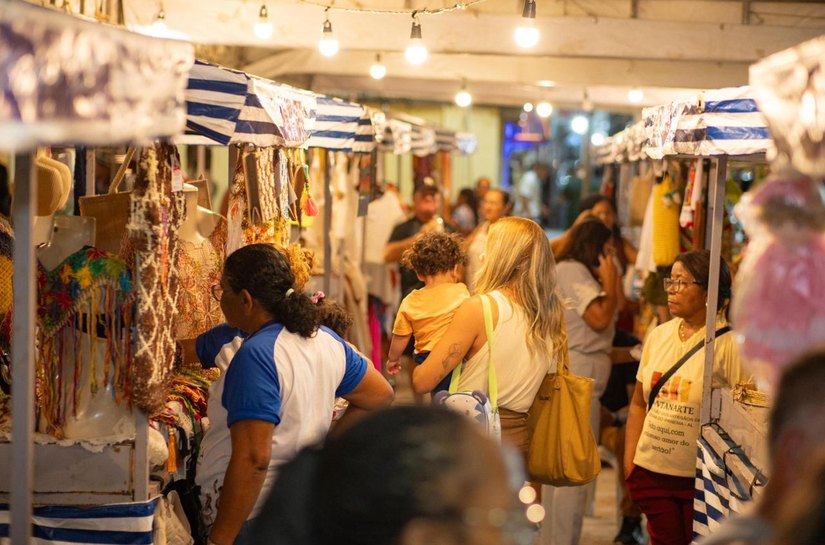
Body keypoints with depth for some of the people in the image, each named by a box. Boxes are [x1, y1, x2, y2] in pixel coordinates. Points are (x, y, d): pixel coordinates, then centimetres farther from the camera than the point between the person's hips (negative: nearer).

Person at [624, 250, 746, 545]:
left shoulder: (729, 344, -11)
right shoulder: (659, 335, 6)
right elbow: (638, 403, 12)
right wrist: (629, 461, 8)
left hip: (700, 477, -4)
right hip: (651, 470, 4)